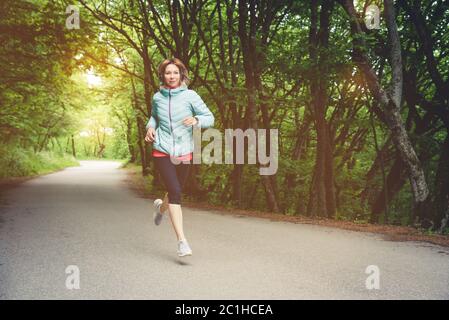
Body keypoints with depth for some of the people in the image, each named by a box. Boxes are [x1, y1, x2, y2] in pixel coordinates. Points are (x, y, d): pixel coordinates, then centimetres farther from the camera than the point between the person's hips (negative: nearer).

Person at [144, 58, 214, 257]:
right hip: (162, 152, -1)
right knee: (175, 192, -16)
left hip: (184, 152, 1)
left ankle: (161, 206, 52)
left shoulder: (190, 96, -3)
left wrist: (196, 120, -23)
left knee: (176, 191, 14)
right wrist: (150, 127, 5)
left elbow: (210, 118, -3)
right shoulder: (157, 97, 5)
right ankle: (182, 241, -15)